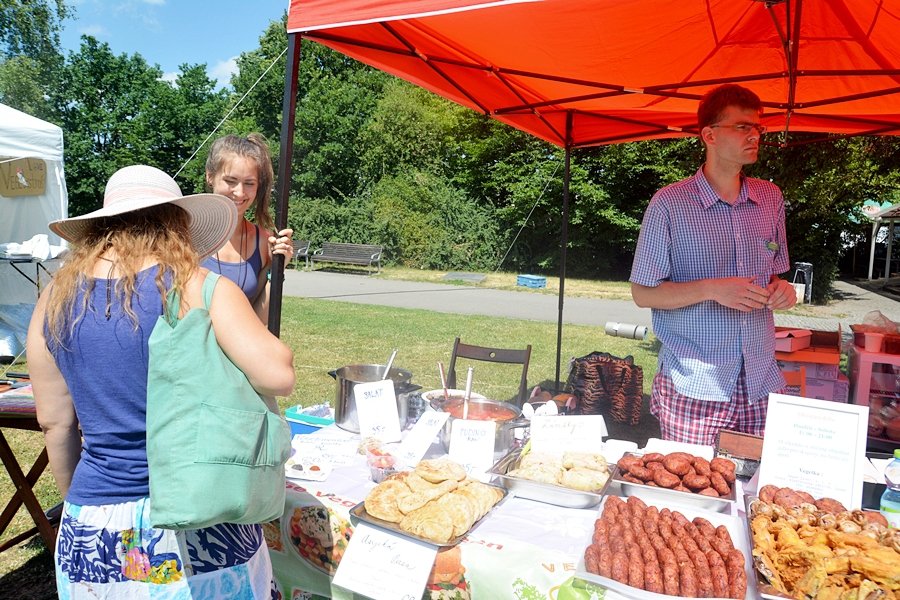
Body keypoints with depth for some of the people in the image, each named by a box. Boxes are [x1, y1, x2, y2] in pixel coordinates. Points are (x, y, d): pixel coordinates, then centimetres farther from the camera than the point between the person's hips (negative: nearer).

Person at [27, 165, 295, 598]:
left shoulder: (58, 297, -1)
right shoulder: (201, 290, -15)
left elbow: (54, 422, 5)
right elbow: (278, 376, -23)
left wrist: (79, 500, 19)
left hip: (95, 528, 4)